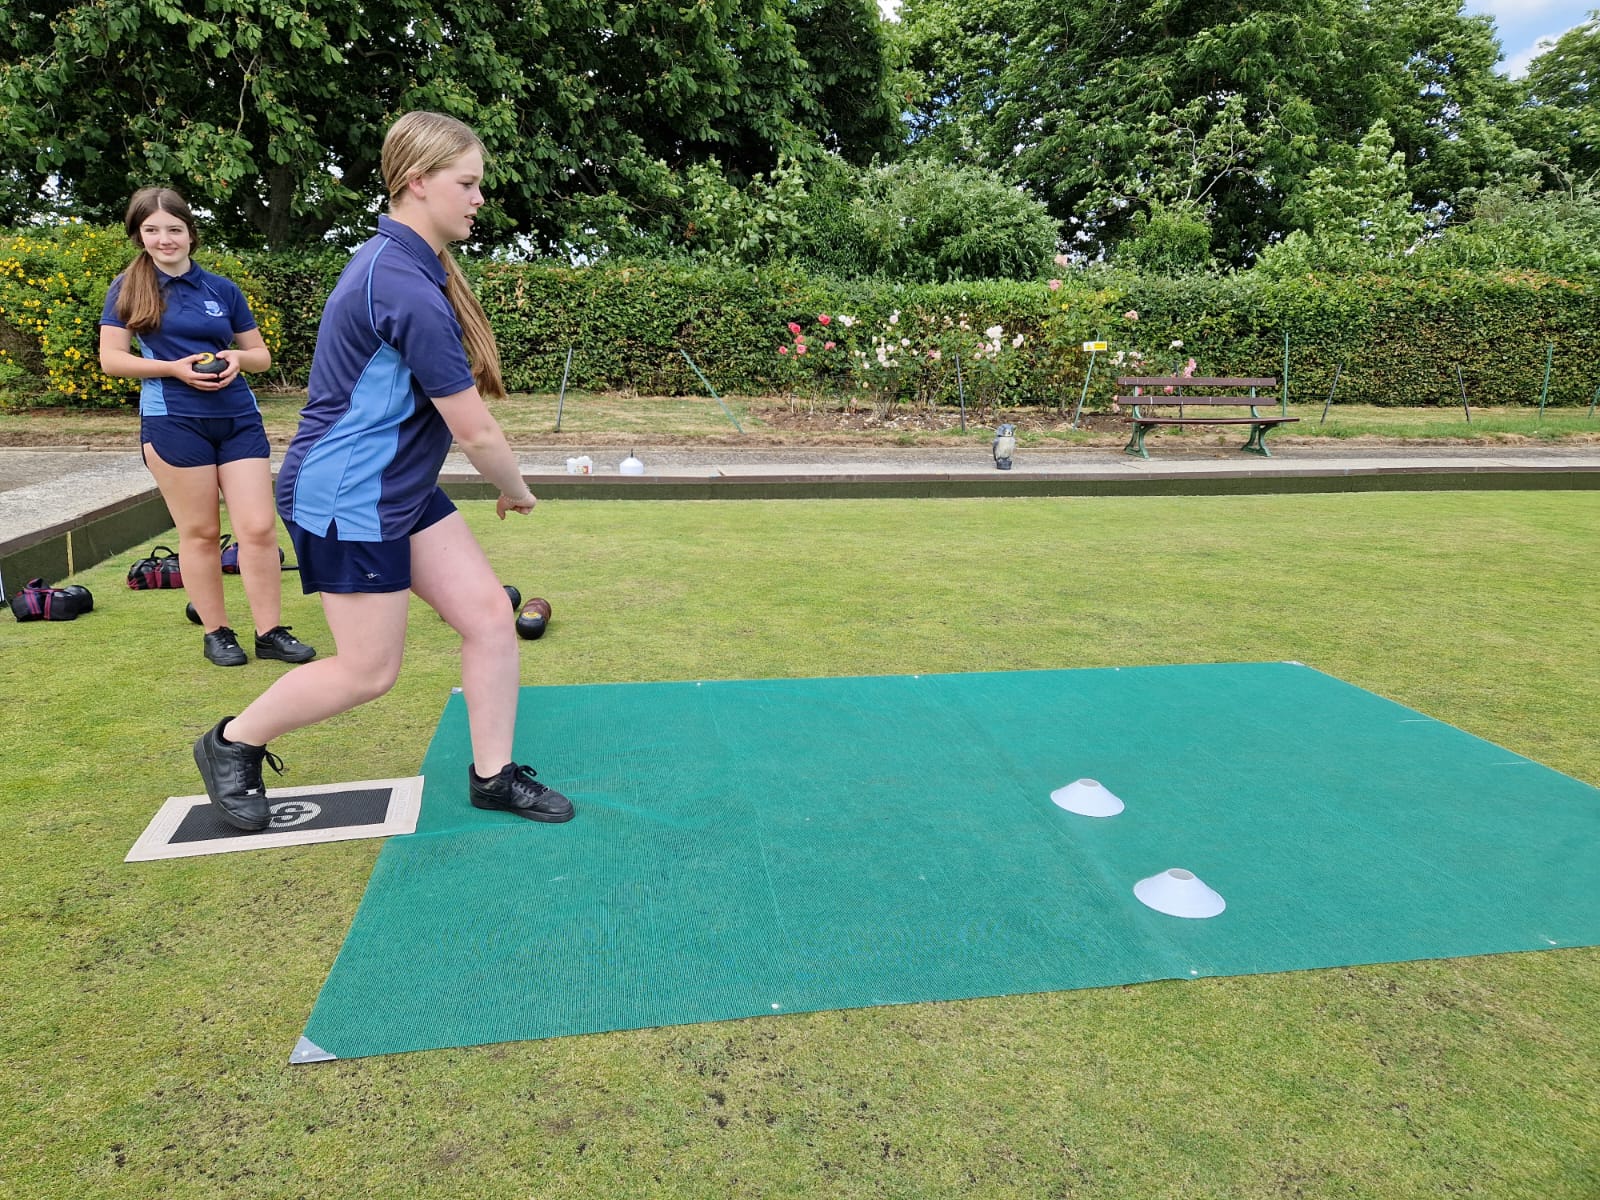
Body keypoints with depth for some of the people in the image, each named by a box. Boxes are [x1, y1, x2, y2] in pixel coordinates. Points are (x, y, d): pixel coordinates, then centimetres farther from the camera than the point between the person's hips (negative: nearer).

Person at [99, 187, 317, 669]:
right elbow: (111, 359, -1)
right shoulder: (129, 289, 4)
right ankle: (216, 633, 16)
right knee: (201, 532, 3)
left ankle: (270, 632, 5)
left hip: (238, 419, 2)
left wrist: (237, 358, -8)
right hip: (173, 423, -2)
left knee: (259, 527, -4)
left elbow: (262, 354, 15)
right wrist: (174, 368, -13)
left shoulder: (222, 289, 10)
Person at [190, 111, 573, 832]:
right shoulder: (410, 291, -25)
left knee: (490, 617, 4)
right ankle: (231, 744, 26)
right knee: (370, 670, 3)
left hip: (400, 489, 10)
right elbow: (474, 430, -21)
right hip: (347, 497, -10)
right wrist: (517, 491, -3)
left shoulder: (395, 258, 9)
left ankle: (492, 776, 16)